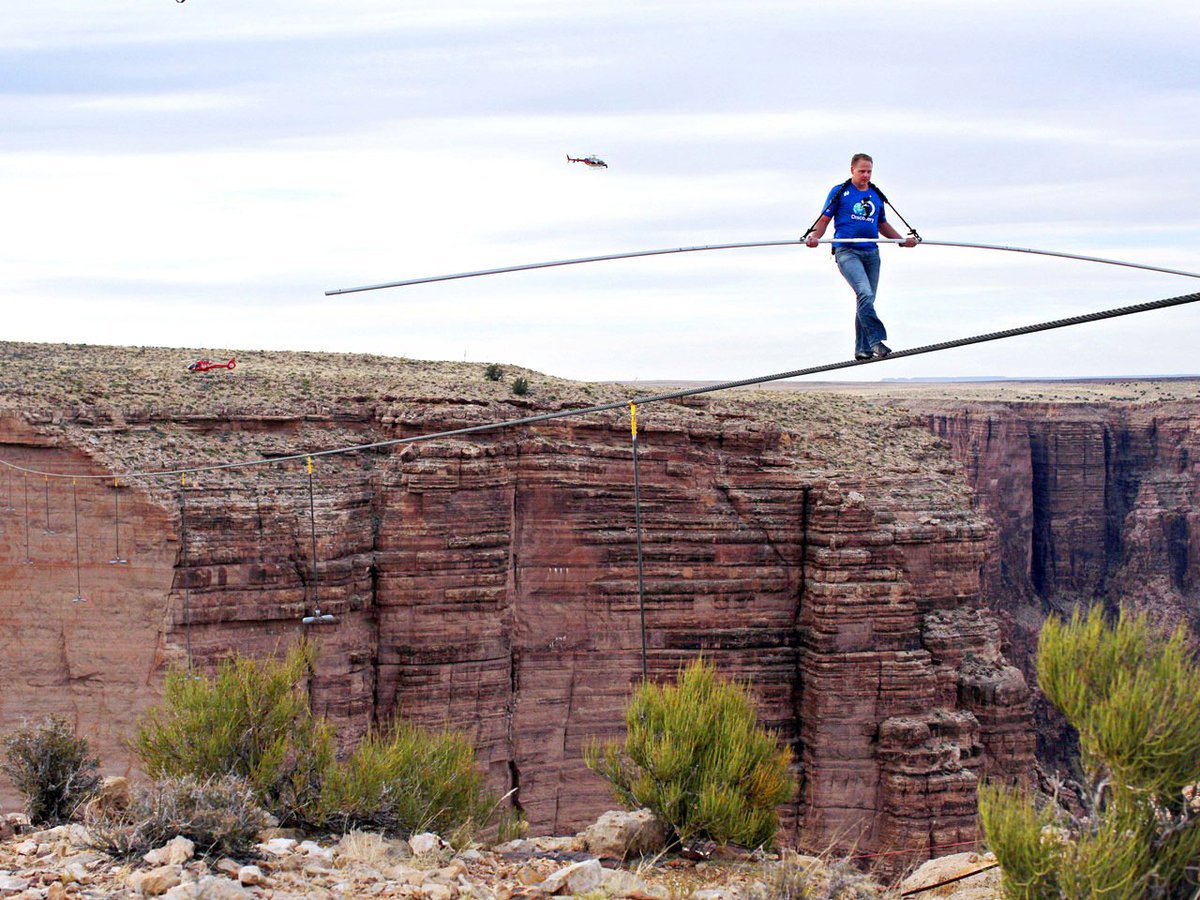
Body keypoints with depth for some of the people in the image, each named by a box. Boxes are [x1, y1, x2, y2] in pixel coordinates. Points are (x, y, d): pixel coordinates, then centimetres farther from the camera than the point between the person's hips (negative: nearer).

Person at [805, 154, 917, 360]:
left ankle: (862, 348, 10)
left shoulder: (876, 195, 18)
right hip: (847, 252, -5)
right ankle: (877, 340, -25)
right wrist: (815, 235, -14)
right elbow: (825, 219, 4)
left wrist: (903, 240, 18)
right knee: (865, 293, -23)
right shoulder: (840, 192, 5)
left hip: (871, 253, 5)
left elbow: (882, 225, 28)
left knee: (867, 299, 4)